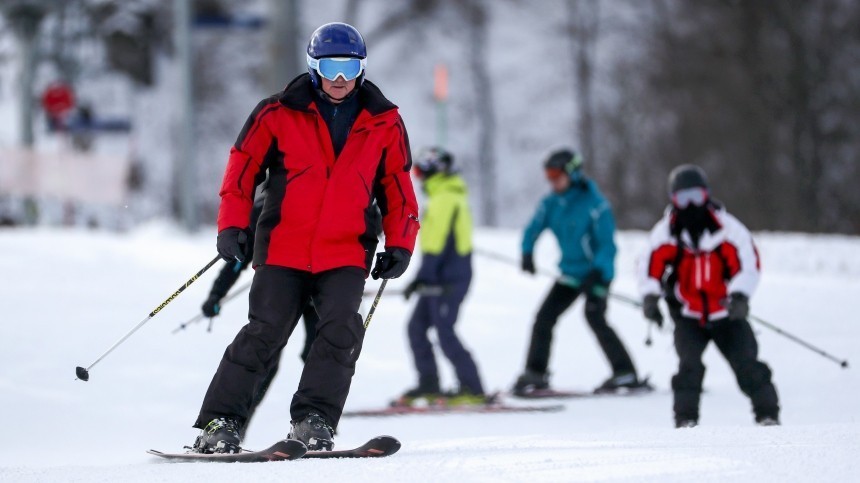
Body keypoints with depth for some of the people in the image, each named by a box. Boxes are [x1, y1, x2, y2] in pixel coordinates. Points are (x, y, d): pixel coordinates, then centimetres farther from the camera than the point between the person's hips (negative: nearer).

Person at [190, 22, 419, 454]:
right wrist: (232, 224, -3)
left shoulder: (383, 123, 9)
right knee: (265, 333, -8)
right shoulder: (279, 114, 2)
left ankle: (313, 421, -14)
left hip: (345, 253, 2)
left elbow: (397, 187, 16)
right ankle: (220, 423, -1)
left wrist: (399, 244, 7)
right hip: (283, 248, -1)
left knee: (341, 330, -18)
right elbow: (242, 167, 6)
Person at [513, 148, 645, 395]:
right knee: (544, 317, 3)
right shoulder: (552, 203, 1)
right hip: (571, 272, 7)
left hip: (597, 272, -7)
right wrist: (527, 254, -12)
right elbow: (534, 228, 8)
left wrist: (597, 274, -34)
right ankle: (535, 374, 15)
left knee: (594, 317, -23)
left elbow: (607, 243, -22)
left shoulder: (595, 204, -19)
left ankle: (625, 373, -17)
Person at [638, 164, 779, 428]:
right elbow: (651, 266, -2)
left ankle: (767, 413, 4)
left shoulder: (727, 228, -10)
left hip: (726, 314, -1)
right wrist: (650, 297, -20)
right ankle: (686, 417, -9)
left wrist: (739, 295, -30)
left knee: (746, 363, -8)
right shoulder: (666, 232, -4)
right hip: (687, 316, 1)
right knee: (689, 364, -19)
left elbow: (748, 261, -14)